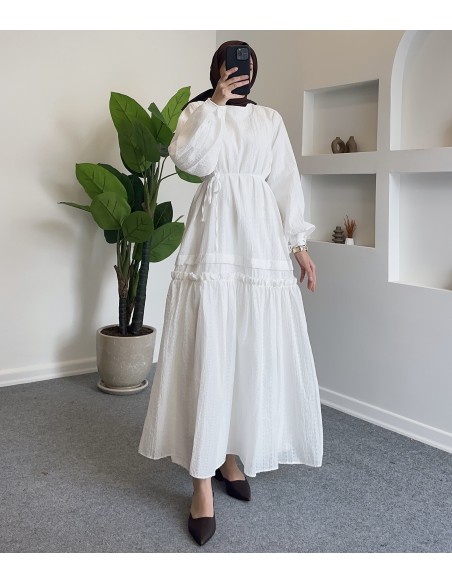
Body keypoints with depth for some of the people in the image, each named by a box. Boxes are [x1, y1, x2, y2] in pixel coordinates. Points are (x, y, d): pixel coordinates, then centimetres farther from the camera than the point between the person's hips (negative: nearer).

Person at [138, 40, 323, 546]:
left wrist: (300, 245, 7)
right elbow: (188, 158, -9)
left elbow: (287, 185, 13)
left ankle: (230, 456, 19)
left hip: (261, 239, 3)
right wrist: (216, 102, -5)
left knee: (254, 352, 2)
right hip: (214, 238, -3)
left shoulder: (270, 119, 18)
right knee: (208, 353, -8)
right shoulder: (198, 111, 12)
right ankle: (202, 483, -4)